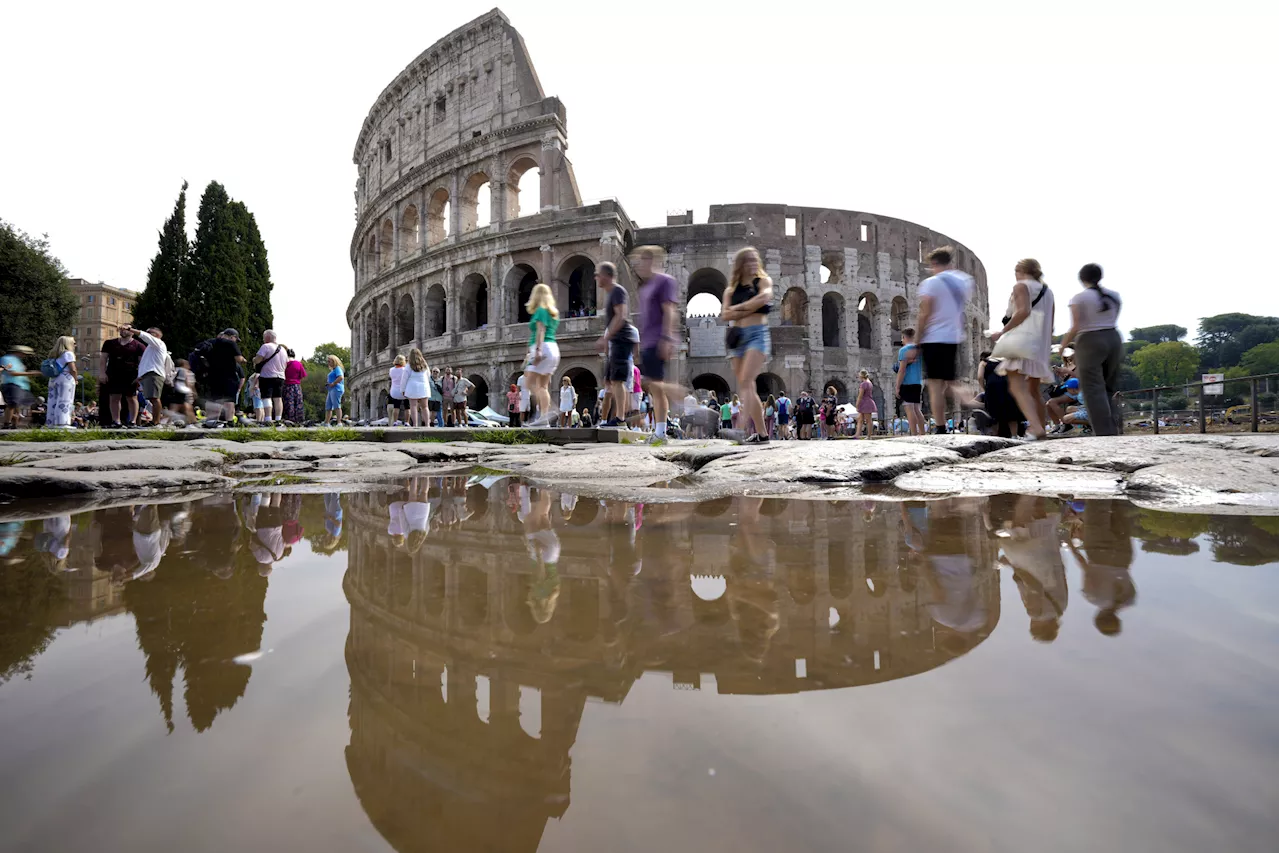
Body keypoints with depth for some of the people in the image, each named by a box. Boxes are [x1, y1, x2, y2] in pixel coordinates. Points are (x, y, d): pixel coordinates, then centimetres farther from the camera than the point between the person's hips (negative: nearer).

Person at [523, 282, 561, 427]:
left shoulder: (540, 310, -4)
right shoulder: (553, 312, 20)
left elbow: (541, 331, -15)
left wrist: (537, 350, -23)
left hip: (543, 348, -9)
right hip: (553, 348, 9)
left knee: (530, 383, -11)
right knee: (542, 386, 8)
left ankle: (545, 411, -24)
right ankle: (544, 416, 0)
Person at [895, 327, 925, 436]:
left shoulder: (904, 350, -8)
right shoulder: (920, 349, 14)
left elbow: (902, 370, -14)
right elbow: (923, 369, 18)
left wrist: (897, 387, -12)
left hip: (907, 383, -8)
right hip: (918, 383, 8)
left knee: (909, 409, -9)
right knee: (916, 409, 14)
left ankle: (914, 435, -14)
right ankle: (922, 433, 15)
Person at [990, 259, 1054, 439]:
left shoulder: (1021, 286, 2)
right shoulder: (1048, 291, 25)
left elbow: (1023, 311, -15)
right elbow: (1050, 325, 24)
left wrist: (1002, 332, -11)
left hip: (1023, 339, -9)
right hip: (1041, 344, 9)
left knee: (1018, 387, -17)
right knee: (1034, 390, 16)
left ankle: (1036, 428, -33)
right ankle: (1041, 428, 17)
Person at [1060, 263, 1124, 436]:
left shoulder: (1078, 298, -7)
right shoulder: (1114, 295, 9)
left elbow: (1076, 327, -10)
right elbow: (1112, 321, 10)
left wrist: (1063, 344, 2)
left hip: (1090, 342, -6)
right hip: (1113, 338, 6)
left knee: (1094, 389, -6)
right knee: (1111, 387, 14)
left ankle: (1105, 432, -14)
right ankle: (1114, 430, 11)